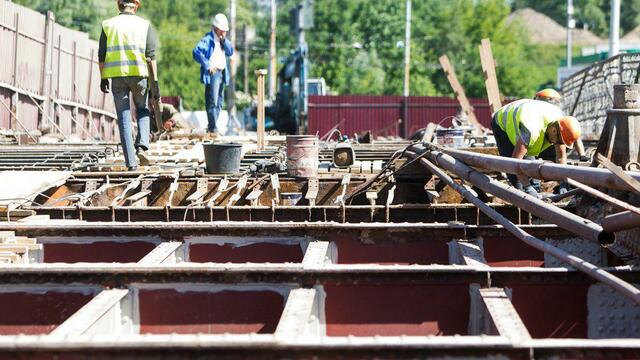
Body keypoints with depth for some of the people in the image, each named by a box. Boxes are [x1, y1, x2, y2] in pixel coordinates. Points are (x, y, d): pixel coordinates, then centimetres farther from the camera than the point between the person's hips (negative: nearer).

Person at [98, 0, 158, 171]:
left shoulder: (108, 24, 8)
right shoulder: (144, 24, 4)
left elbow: (101, 55, 5)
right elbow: (151, 55, -2)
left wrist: (103, 78, 11)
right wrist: (154, 80, -1)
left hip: (117, 76, 1)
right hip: (138, 74, -1)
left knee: (124, 118, 4)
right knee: (143, 111, 21)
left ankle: (131, 162, 1)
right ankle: (141, 146, -2)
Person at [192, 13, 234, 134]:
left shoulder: (223, 40, 17)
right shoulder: (208, 39, -7)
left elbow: (230, 52, 8)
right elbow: (196, 52, -19)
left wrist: (224, 40, -4)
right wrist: (207, 65, -23)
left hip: (222, 73, 8)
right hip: (212, 73, -8)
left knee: (219, 102, 12)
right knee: (212, 102, -12)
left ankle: (212, 127, 20)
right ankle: (212, 128, -12)